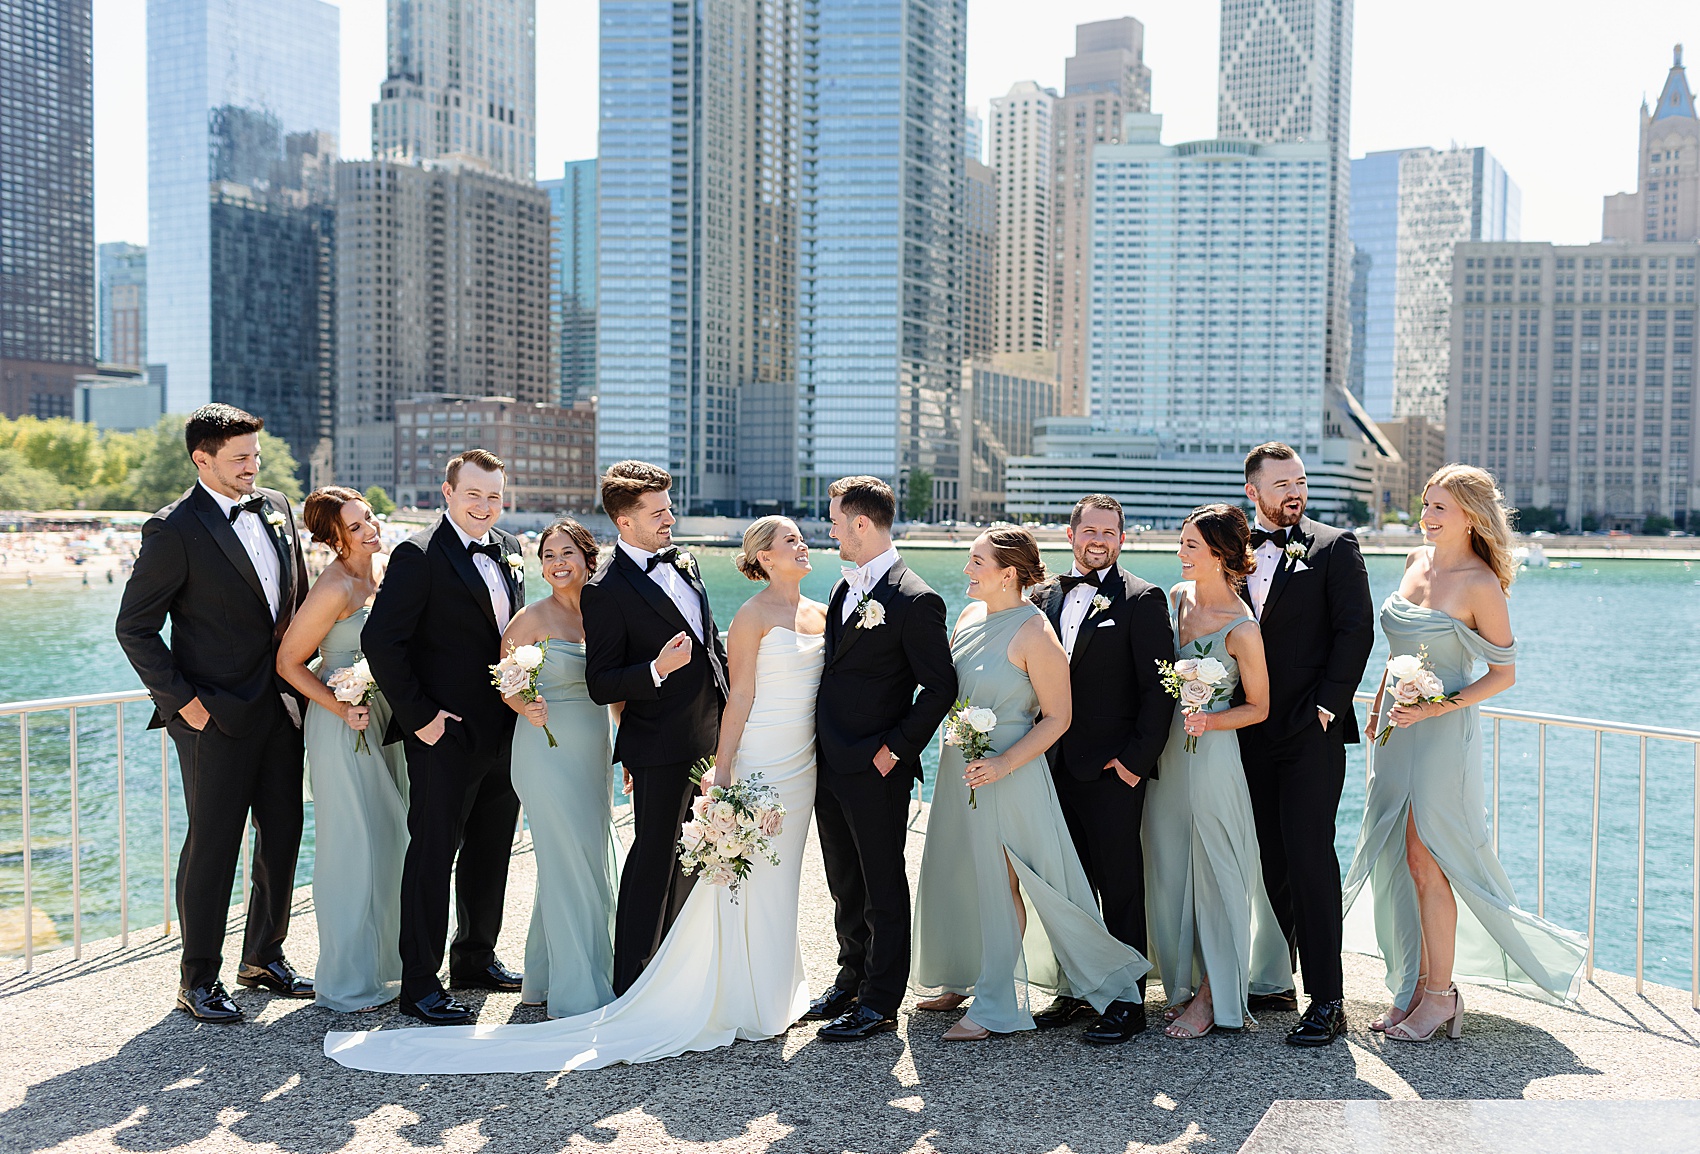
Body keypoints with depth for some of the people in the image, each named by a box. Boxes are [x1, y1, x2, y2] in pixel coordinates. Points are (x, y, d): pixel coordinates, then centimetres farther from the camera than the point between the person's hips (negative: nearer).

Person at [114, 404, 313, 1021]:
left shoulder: (276, 506, 8)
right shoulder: (175, 529, -12)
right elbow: (135, 627, -10)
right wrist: (180, 698, -13)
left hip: (282, 707, 7)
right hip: (216, 715, -6)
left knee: (283, 837, 13)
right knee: (212, 845, 2)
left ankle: (264, 957, 29)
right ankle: (198, 980, 16)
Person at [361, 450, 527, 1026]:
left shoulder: (509, 548, 10)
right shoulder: (419, 555, -14)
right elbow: (381, 639, -18)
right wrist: (418, 715, -18)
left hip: (505, 732, 8)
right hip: (446, 735, -8)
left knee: (490, 853, 18)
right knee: (433, 854, 0)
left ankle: (476, 957, 34)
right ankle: (420, 983, 9)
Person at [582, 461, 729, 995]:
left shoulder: (683, 561, 8)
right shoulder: (605, 590, -16)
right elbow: (600, 685, -17)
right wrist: (657, 669, -31)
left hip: (710, 737, 8)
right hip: (661, 748, -8)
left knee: (690, 857, 19)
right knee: (653, 861, 0)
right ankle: (631, 988, 13)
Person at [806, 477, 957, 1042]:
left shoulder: (915, 601, -15)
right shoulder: (845, 588, 12)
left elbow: (941, 688, -15)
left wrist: (895, 750, -15)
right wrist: (824, 748, 12)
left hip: (875, 770, -8)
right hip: (830, 765, 8)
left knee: (884, 889, 5)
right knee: (845, 886, 19)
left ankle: (880, 1003, 15)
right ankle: (852, 978, 34)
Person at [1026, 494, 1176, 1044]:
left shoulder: (1142, 600, -5)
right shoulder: (1045, 596, 12)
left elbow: (1159, 688, -9)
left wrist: (1136, 758, -13)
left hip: (1112, 770, -6)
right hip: (1056, 766, 6)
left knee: (1121, 890, 2)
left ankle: (1127, 1002, 11)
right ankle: (1075, 990, 25)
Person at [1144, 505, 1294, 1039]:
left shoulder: (1241, 629, -16)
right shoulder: (1178, 596, 4)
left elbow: (1258, 708, -7)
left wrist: (1208, 721, -21)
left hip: (1211, 753, -7)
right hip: (1166, 753, 7)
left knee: (1213, 872, 4)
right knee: (1170, 868, 13)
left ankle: (1213, 995, 17)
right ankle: (1185, 983, 27)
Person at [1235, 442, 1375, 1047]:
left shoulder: (1334, 547, 1)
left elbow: (1356, 628, -5)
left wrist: (1326, 706, -11)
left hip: (1311, 731, -4)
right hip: (1252, 731, 4)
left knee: (1309, 856, -8)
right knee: (1267, 859, 10)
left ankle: (1326, 1000, -3)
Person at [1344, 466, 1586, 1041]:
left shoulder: (1481, 584, -13)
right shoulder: (1417, 560, 7)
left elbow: (1504, 672, -9)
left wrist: (1439, 707, -18)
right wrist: (1380, 705, 17)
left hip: (1442, 733, -7)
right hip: (1398, 729, 7)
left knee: (1427, 863, -3)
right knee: (1403, 863, 8)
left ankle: (1439, 997, 9)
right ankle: (1415, 986, 18)